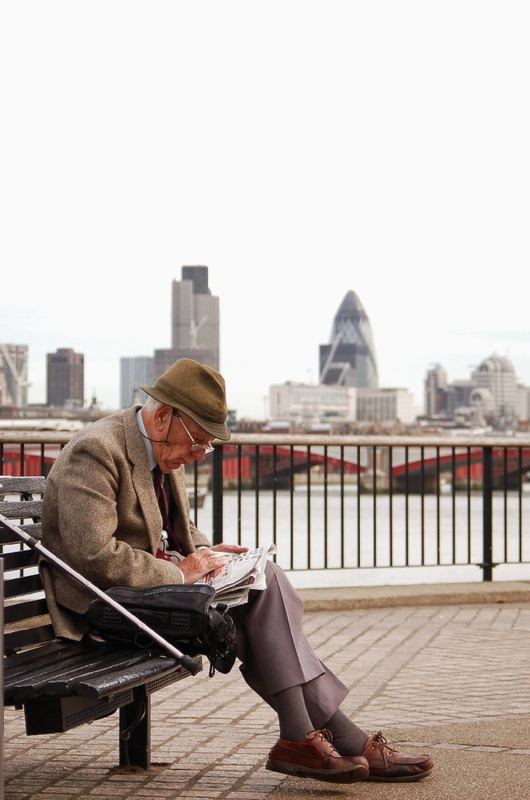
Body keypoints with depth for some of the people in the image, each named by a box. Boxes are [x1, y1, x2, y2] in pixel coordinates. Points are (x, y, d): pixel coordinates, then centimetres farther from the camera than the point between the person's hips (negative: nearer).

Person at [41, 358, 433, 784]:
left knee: (265, 579, -11)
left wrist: (201, 551, 3)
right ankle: (346, 740, -14)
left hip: (146, 585, 9)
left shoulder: (164, 451, 10)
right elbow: (93, 556, -26)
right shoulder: (95, 451, -19)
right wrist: (178, 573, -19)